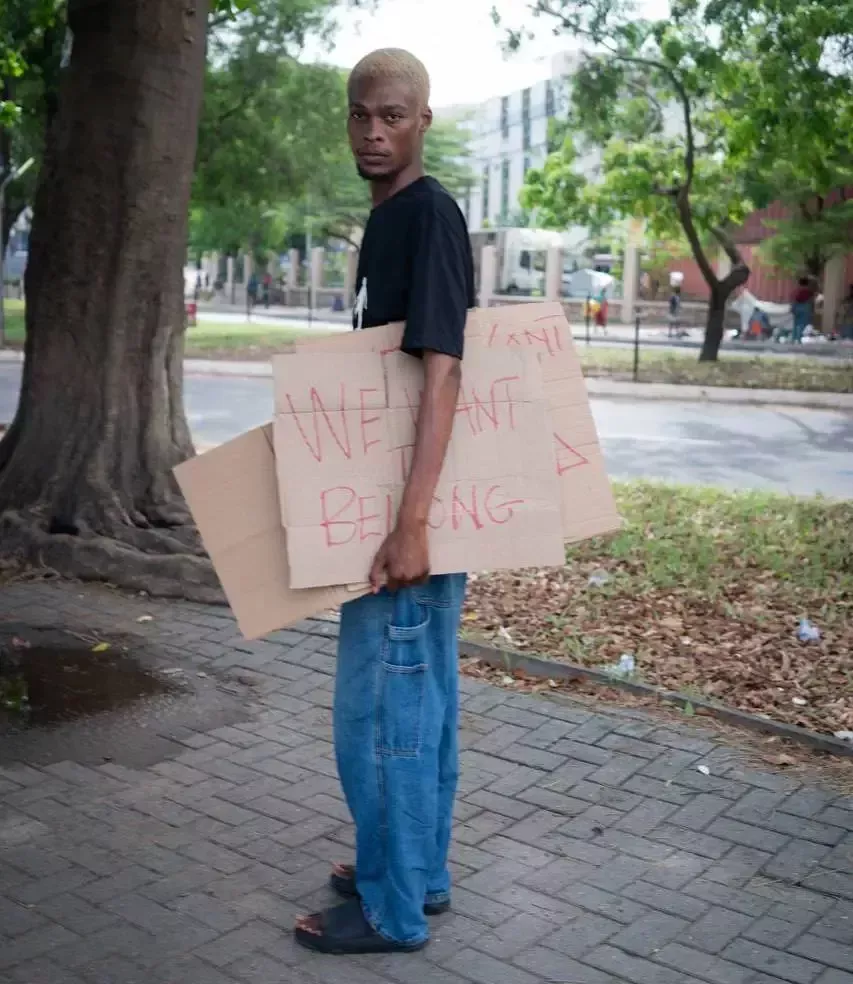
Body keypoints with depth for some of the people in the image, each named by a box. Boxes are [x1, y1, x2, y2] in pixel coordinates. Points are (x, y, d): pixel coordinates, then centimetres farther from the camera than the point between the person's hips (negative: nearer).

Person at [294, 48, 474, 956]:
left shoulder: (428, 214, -14)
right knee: (422, 697, 17)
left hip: (407, 513, -10)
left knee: (378, 708, 0)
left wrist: (409, 524, -28)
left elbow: (441, 372, -23)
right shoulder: (390, 219, 15)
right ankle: (419, 873, 31)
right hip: (405, 500, 10)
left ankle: (392, 910, 15)